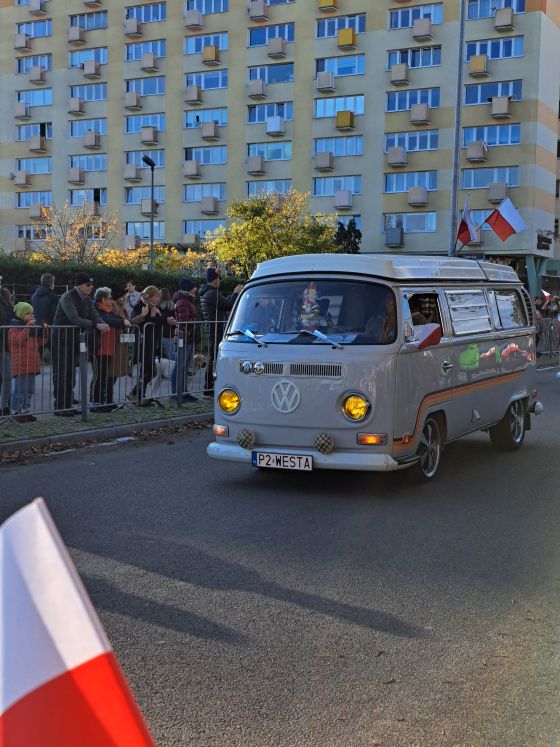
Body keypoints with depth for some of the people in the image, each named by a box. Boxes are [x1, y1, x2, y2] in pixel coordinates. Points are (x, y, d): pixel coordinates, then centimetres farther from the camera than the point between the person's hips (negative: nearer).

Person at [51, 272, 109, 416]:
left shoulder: (87, 300, 8)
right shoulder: (67, 298, -18)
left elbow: (95, 315, -2)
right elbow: (75, 319, -31)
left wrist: (103, 324, -26)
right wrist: (96, 325, -40)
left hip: (75, 340, 8)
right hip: (61, 339, -8)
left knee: (71, 374, 10)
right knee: (61, 374, -6)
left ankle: (68, 406, 16)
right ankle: (59, 407, -2)